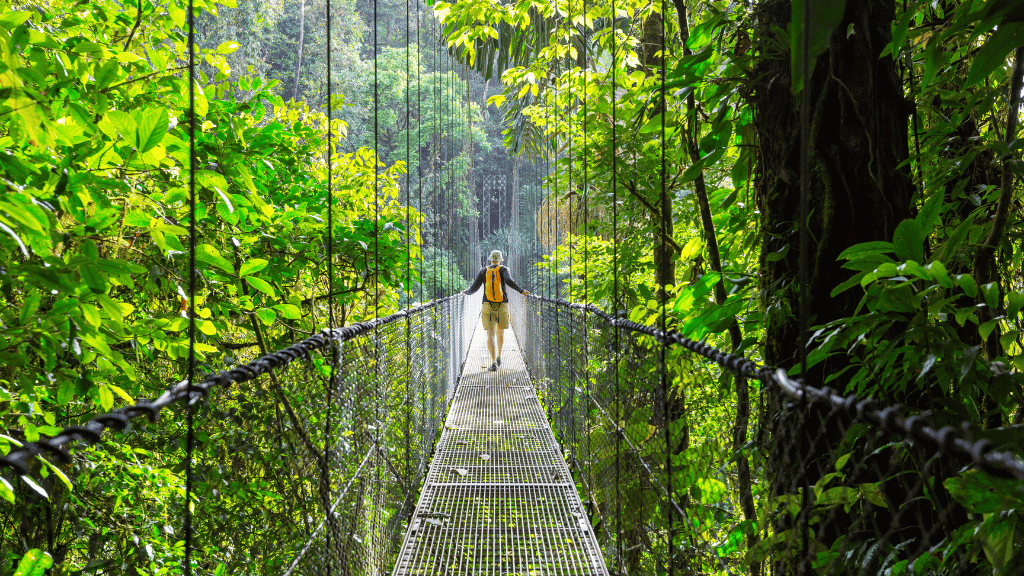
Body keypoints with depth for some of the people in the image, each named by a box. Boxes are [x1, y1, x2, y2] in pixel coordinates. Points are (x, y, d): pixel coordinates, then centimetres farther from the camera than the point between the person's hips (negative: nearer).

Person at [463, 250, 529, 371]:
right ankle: (499, 357, 34)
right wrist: (521, 291, -9)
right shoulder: (504, 269, 5)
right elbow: (509, 281, -16)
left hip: (487, 307, 0)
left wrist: (466, 292, 27)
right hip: (502, 306, 0)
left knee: (490, 335, -5)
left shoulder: (483, 271, 9)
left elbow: (474, 287, 6)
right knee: (500, 332, 23)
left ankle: (493, 362, -19)